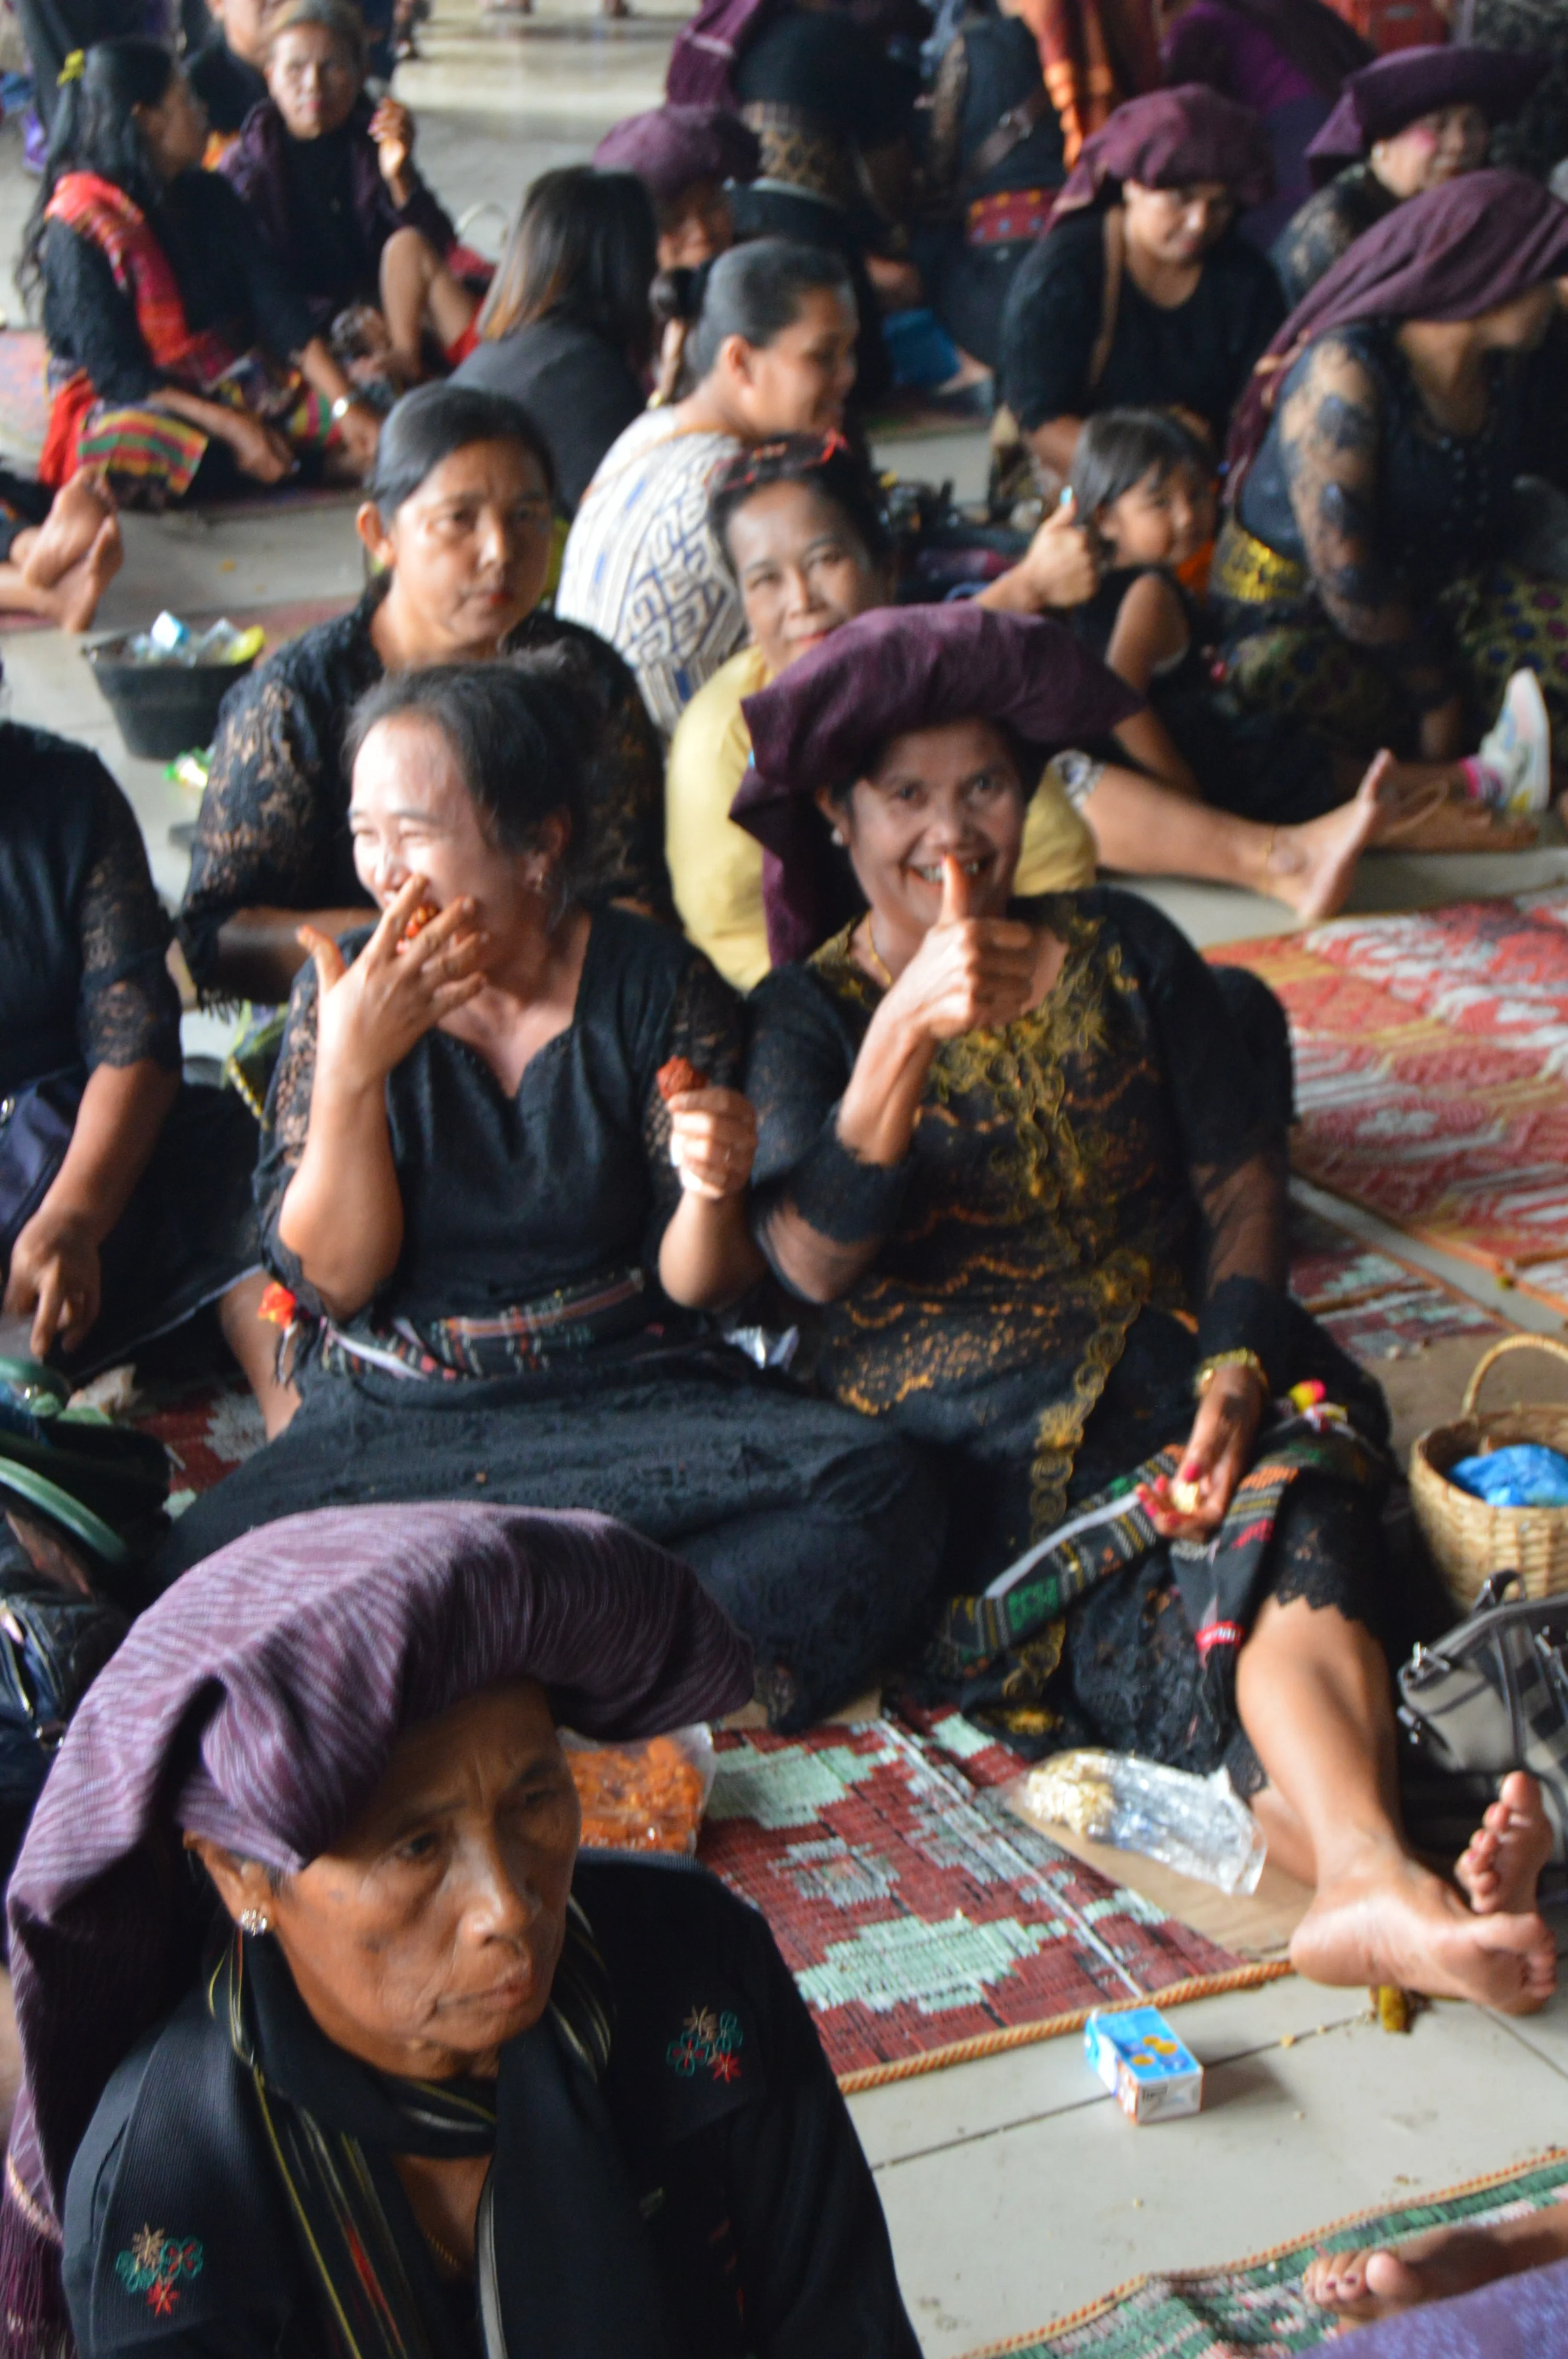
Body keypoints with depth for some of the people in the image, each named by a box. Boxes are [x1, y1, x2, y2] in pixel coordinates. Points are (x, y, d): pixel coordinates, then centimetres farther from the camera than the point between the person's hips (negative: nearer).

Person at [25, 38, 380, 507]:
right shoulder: (78, 229, -13)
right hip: (125, 407, -4)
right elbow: (117, 375, -18)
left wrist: (346, 407, -16)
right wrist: (232, 426, -27)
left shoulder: (209, 197, 7)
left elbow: (276, 308, -1)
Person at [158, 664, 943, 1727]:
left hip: (636, 1394, 0)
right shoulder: (348, 991, 2)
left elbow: (694, 1286, 2)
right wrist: (349, 1069, -17)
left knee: (881, 1490, -27)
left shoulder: (659, 986, -1)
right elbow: (332, 1278, -4)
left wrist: (711, 1194, -21)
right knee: (206, 1561, -30)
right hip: (397, 1420, 0)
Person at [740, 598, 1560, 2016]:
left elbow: (1241, 1178, 12)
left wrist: (1235, 1365, -9)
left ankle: (1373, 1885, -54)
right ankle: (1376, 1877, -54)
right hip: (955, 1428, -3)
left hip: (1168, 1374, 3)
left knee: (1288, 1506, -33)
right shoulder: (808, 1015, 8)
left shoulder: (1124, 954, 18)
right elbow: (811, 1263, -10)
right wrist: (909, 1026, -23)